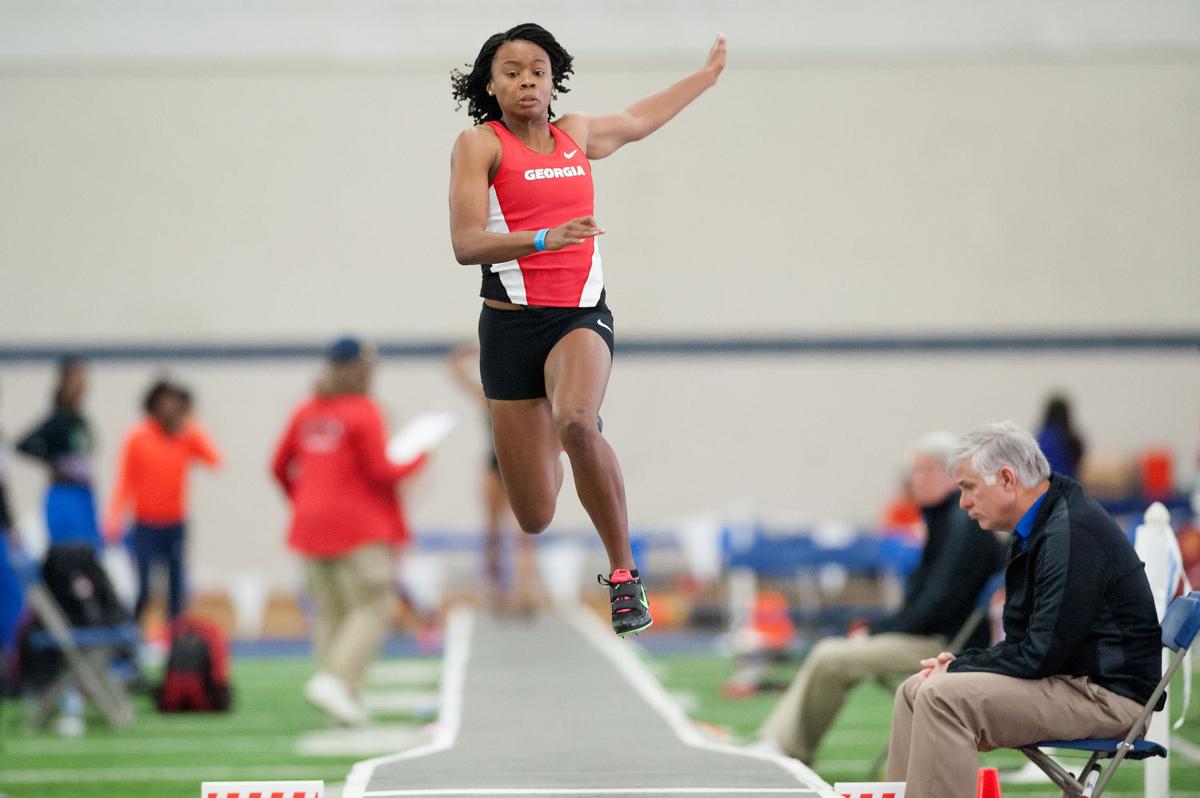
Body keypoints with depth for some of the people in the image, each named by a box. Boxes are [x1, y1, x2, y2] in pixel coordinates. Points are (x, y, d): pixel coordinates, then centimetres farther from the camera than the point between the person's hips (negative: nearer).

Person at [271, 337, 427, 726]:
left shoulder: (307, 412, 10)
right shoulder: (364, 412, -9)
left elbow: (279, 467, 13)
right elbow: (379, 471, -13)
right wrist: (415, 461, 5)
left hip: (312, 528, 7)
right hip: (359, 527, -7)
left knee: (331, 613, 11)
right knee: (372, 608, -4)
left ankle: (340, 696, 6)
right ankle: (334, 680, -20)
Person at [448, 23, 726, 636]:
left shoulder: (576, 135, 13)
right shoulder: (480, 144, -2)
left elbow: (637, 121, 36)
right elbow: (465, 245, -13)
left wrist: (708, 75, 47)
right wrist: (546, 238, -27)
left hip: (582, 314, 2)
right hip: (511, 323, -2)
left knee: (576, 421, -35)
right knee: (535, 519, 0)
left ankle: (624, 574, -22)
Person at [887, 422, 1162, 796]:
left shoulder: (1072, 534, -19)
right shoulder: (1040, 529, 14)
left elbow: (1041, 653, -21)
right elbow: (1026, 643, 20)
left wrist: (959, 669, -10)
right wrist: (961, 663, 4)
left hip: (1108, 693, -11)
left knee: (942, 697, -24)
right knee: (913, 691, 7)